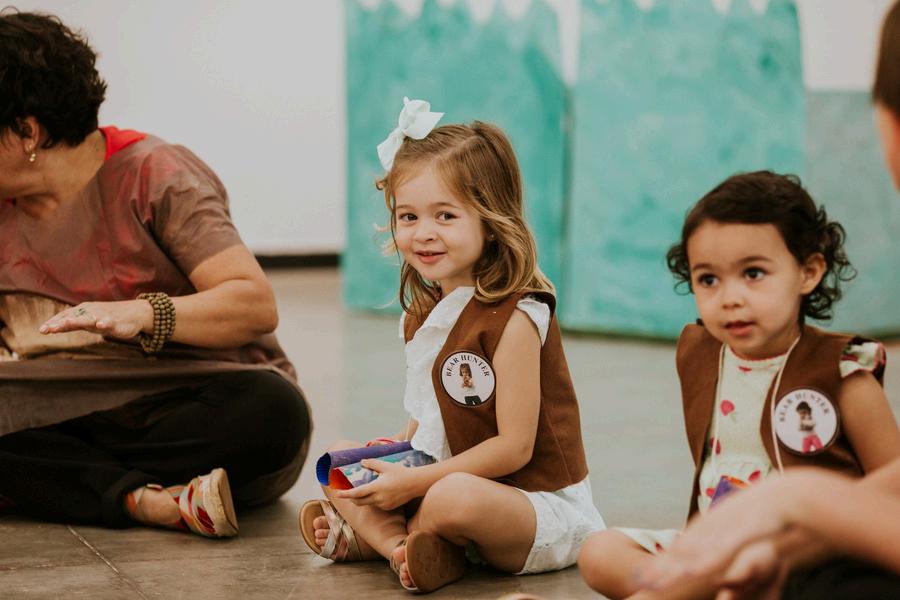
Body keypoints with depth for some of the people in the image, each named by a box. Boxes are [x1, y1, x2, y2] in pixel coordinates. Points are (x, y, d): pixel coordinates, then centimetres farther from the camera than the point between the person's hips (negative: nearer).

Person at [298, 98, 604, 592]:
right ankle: (402, 543, -18)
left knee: (454, 499, -38)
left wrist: (413, 482, -20)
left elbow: (514, 448, -21)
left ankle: (371, 536, -10)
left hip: (541, 508, -8)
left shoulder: (514, 319, -19)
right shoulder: (421, 314, 6)